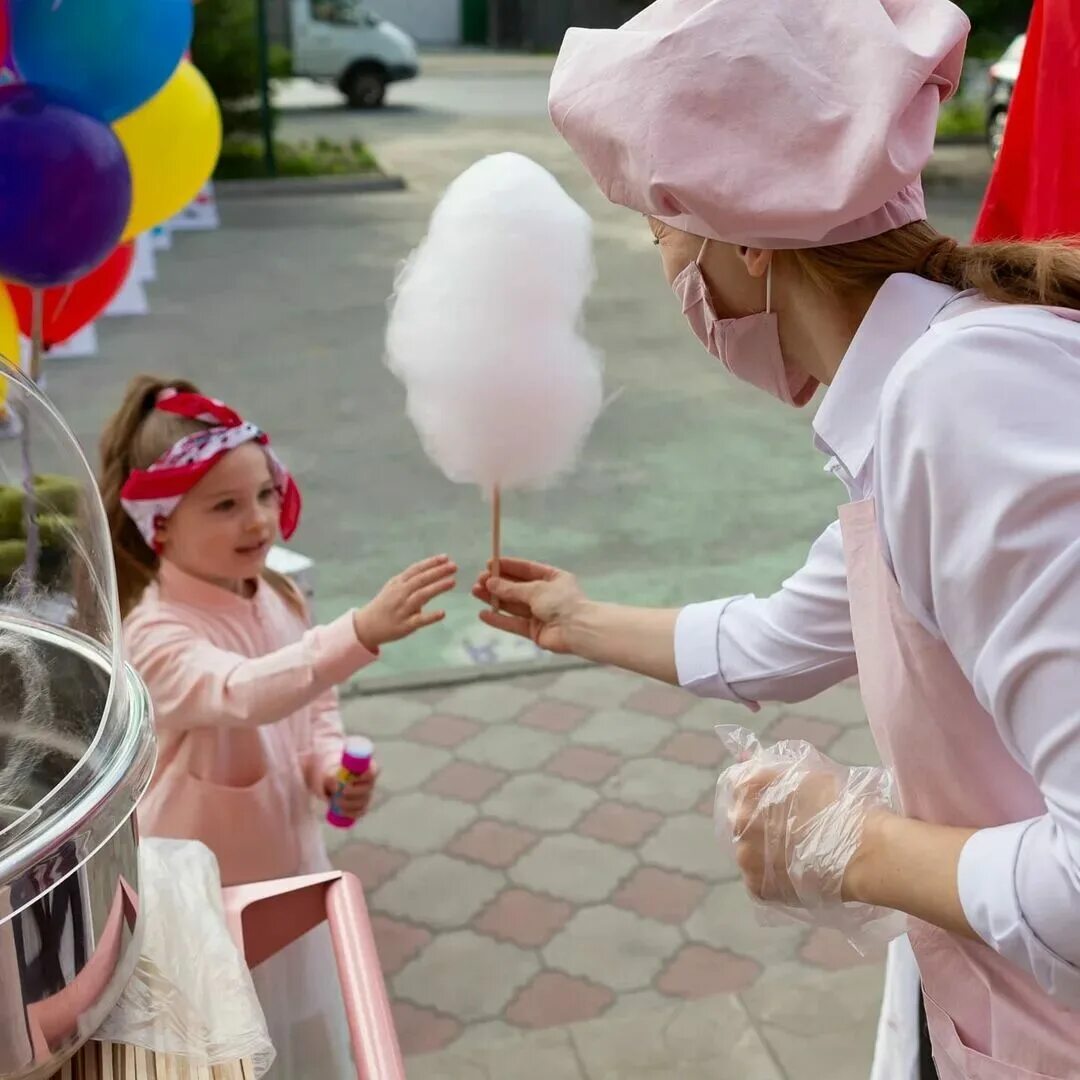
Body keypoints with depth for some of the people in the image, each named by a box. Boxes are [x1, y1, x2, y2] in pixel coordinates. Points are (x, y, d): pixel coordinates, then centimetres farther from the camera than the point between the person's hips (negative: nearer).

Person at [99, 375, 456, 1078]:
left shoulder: (280, 600, -3)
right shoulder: (157, 634, -26)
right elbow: (243, 693, -46)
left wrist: (332, 768, -11)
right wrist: (362, 632, -57)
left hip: (291, 862, 6)